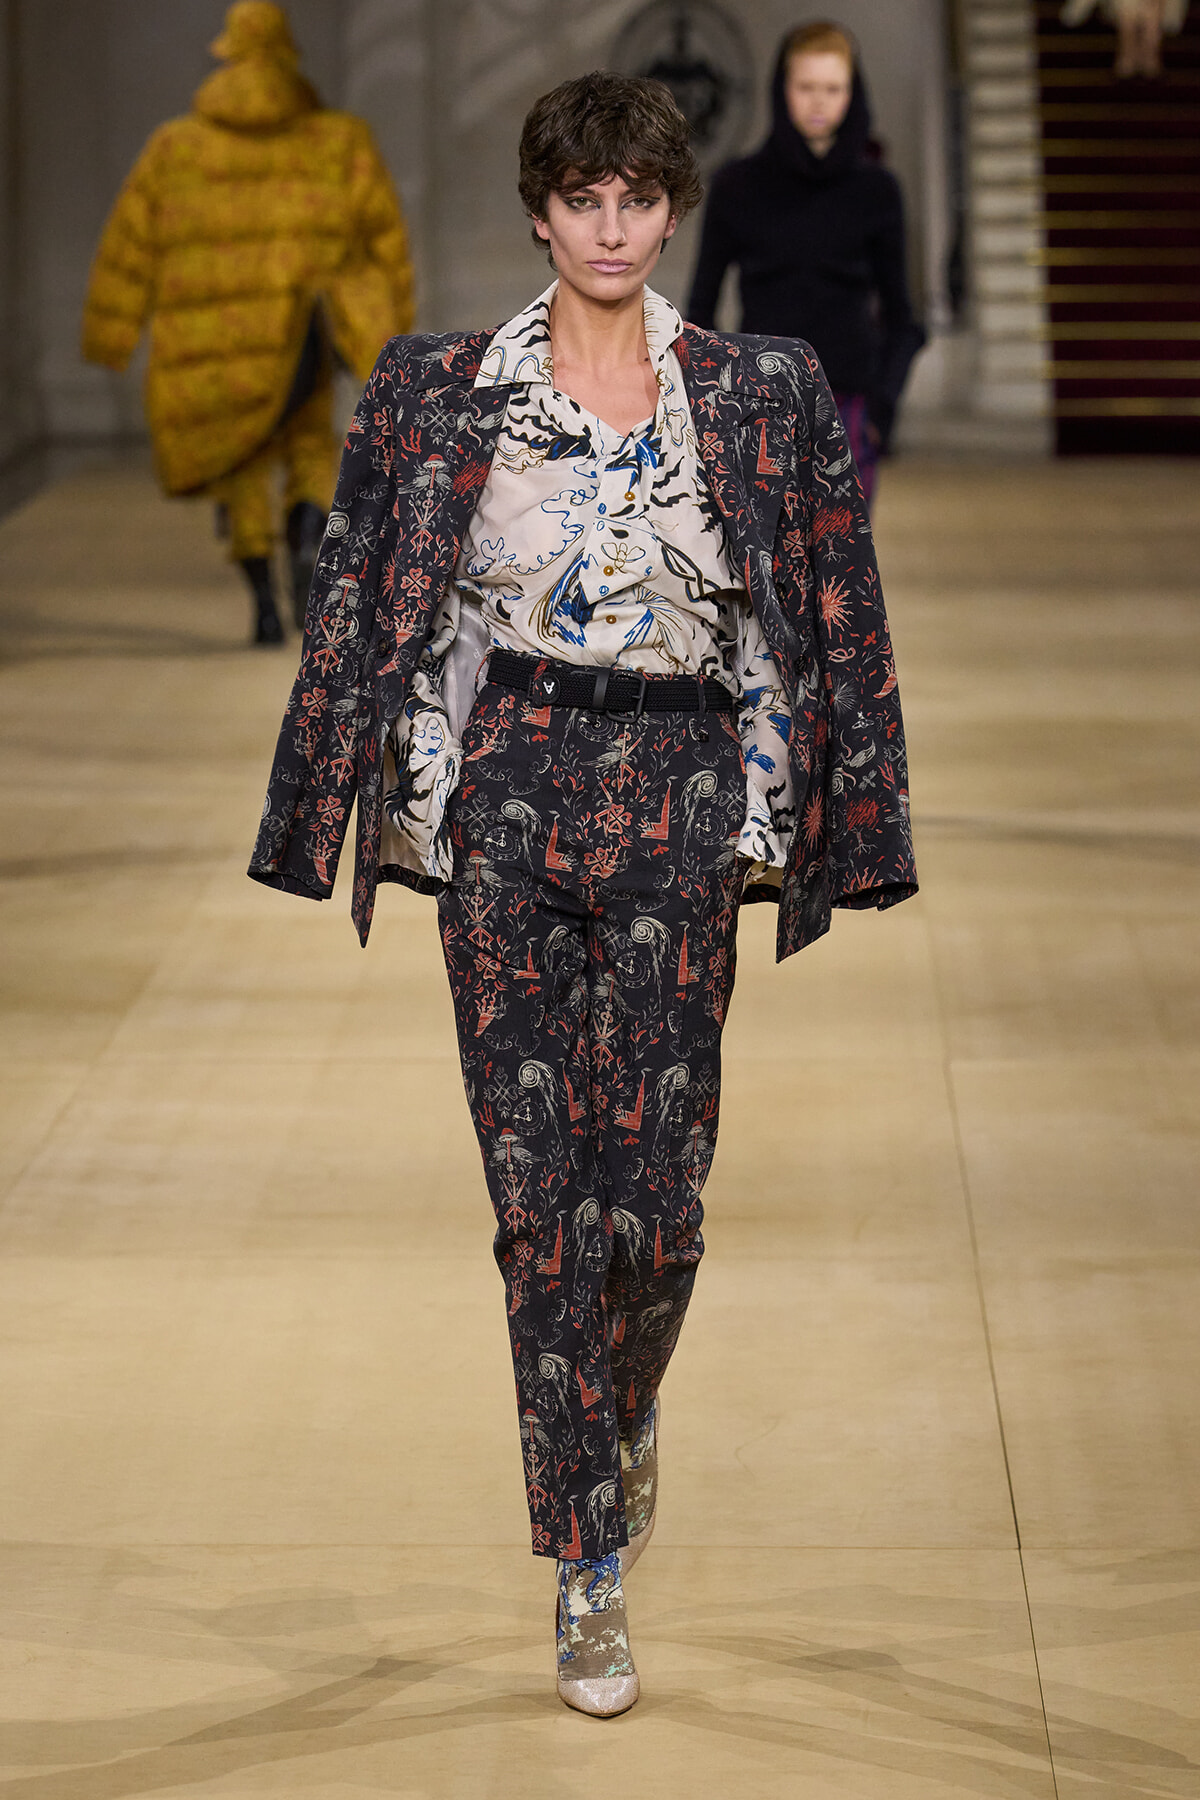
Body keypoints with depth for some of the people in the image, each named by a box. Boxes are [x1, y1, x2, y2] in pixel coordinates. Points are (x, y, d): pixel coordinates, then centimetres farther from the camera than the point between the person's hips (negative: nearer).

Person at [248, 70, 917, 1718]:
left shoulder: (764, 395, 5)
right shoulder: (440, 393, 5)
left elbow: (836, 627, 7)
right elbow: (360, 609, 9)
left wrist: (837, 830, 3)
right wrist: (332, 815, 5)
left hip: (678, 794, 0)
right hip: (503, 783, 0)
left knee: (653, 1181, -5)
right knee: (539, 1183, -2)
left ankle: (626, 1410, 30)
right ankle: (593, 1571, 5)